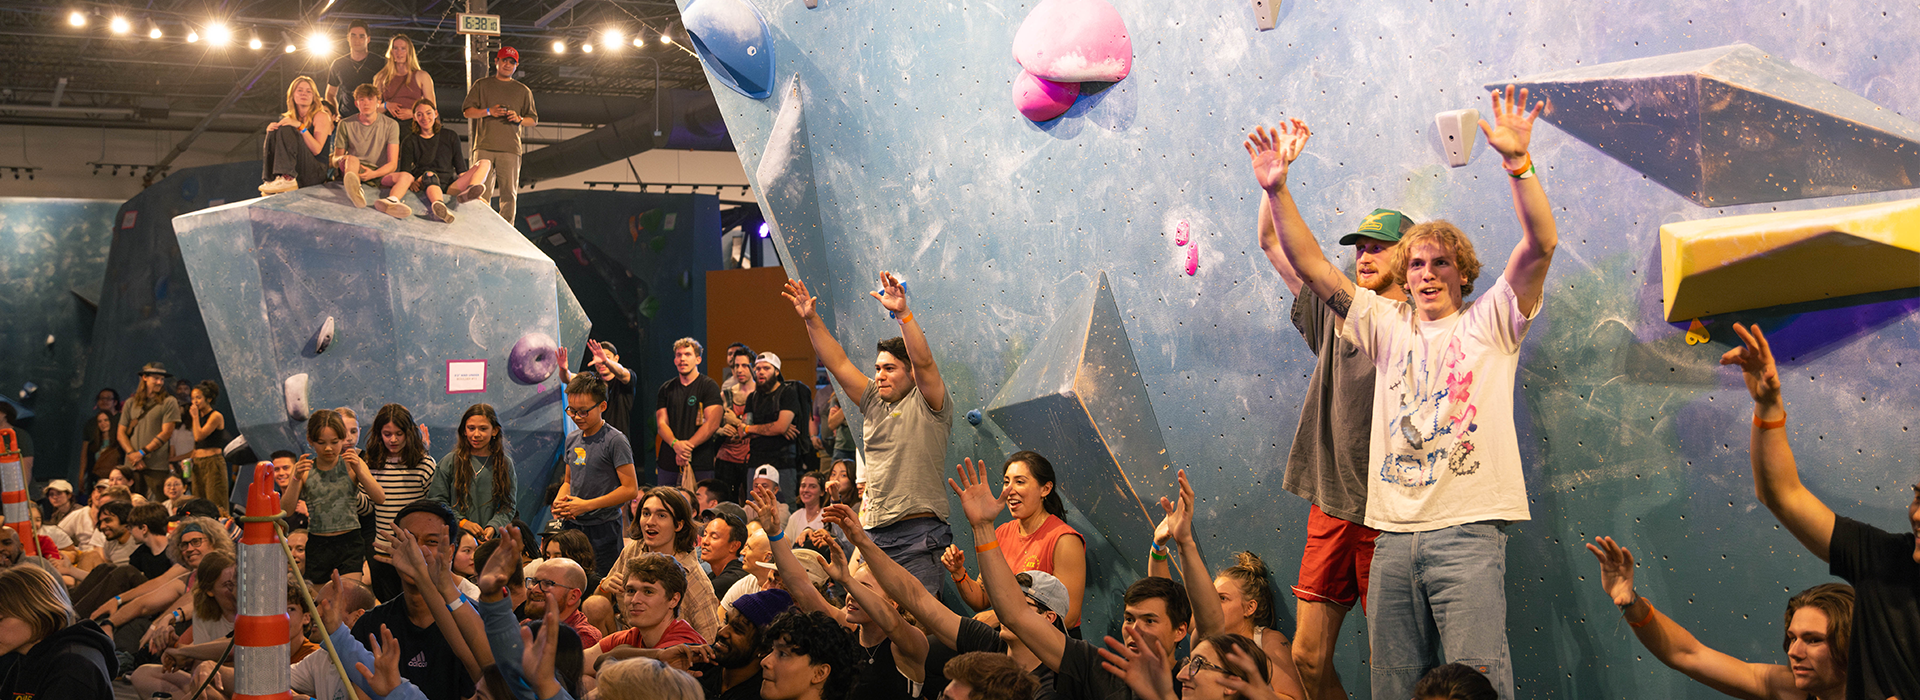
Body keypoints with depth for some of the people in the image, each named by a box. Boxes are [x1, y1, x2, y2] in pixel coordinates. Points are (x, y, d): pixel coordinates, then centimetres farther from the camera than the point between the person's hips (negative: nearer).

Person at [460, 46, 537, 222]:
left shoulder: (523, 91, 18)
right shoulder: (481, 85, 16)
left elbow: (533, 120, 17)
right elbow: (467, 111, 10)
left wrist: (519, 119, -5)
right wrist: (488, 112, -6)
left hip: (510, 148, 1)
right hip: (484, 147, -1)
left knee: (509, 193, -5)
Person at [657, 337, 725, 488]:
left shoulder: (709, 386, 2)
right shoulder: (666, 388, 14)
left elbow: (713, 423, -7)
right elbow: (661, 423, 7)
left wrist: (687, 446, -14)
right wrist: (675, 444, -14)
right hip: (668, 464, 4)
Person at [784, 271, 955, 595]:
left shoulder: (926, 404, 0)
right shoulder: (874, 403, 17)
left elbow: (923, 361, -18)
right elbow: (838, 363, 16)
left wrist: (902, 313, -27)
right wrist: (811, 319, 9)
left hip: (919, 532, -6)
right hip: (874, 533, 7)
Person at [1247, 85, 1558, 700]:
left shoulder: (1489, 323, 7)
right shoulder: (1388, 326, 17)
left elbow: (1540, 245, -7)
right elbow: (1312, 268, 13)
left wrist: (1518, 162, -20)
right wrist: (1277, 191, 2)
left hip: (1468, 530, -4)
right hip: (1393, 533, 4)